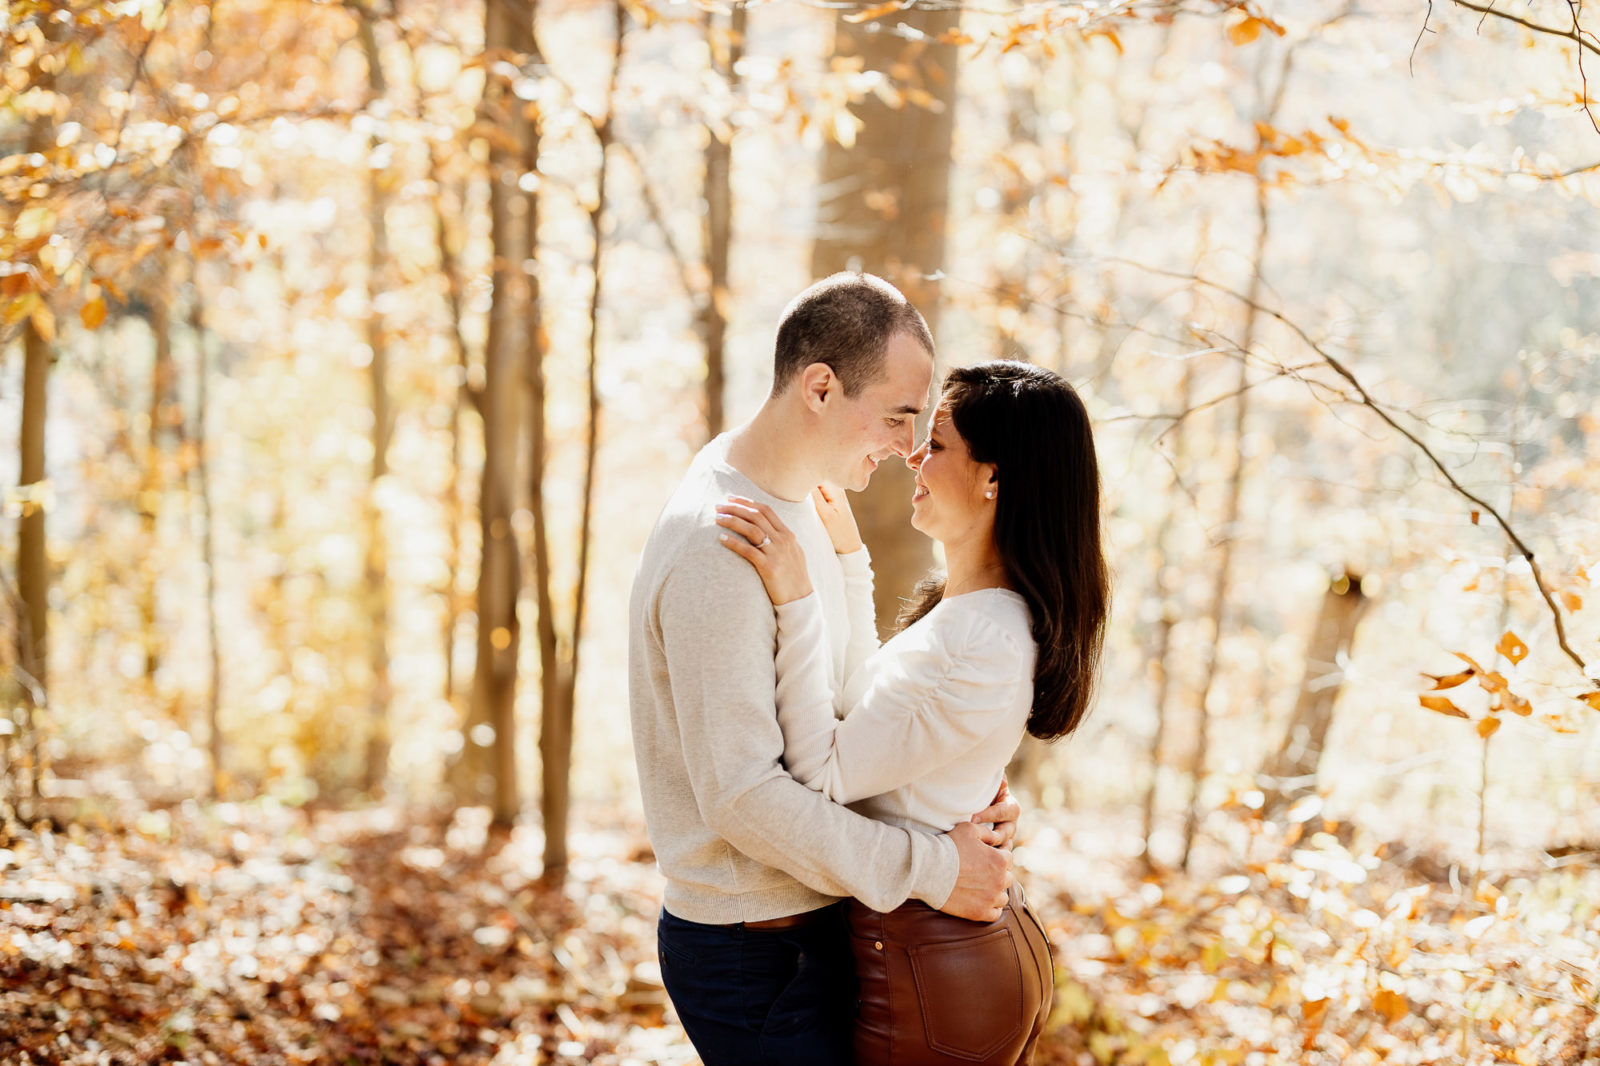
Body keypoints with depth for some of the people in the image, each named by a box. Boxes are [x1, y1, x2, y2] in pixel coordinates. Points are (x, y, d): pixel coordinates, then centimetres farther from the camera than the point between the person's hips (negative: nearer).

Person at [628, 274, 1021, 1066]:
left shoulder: (798, 506, 8)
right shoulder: (717, 547, -24)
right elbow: (741, 794, -26)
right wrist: (932, 868, -21)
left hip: (811, 930, 9)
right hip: (754, 960, -9)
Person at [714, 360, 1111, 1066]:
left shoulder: (983, 649, -26)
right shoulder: (978, 611, 6)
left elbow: (824, 775, -21)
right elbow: (866, 708, 21)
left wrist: (795, 602, -24)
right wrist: (848, 558, 19)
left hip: (934, 977, -10)